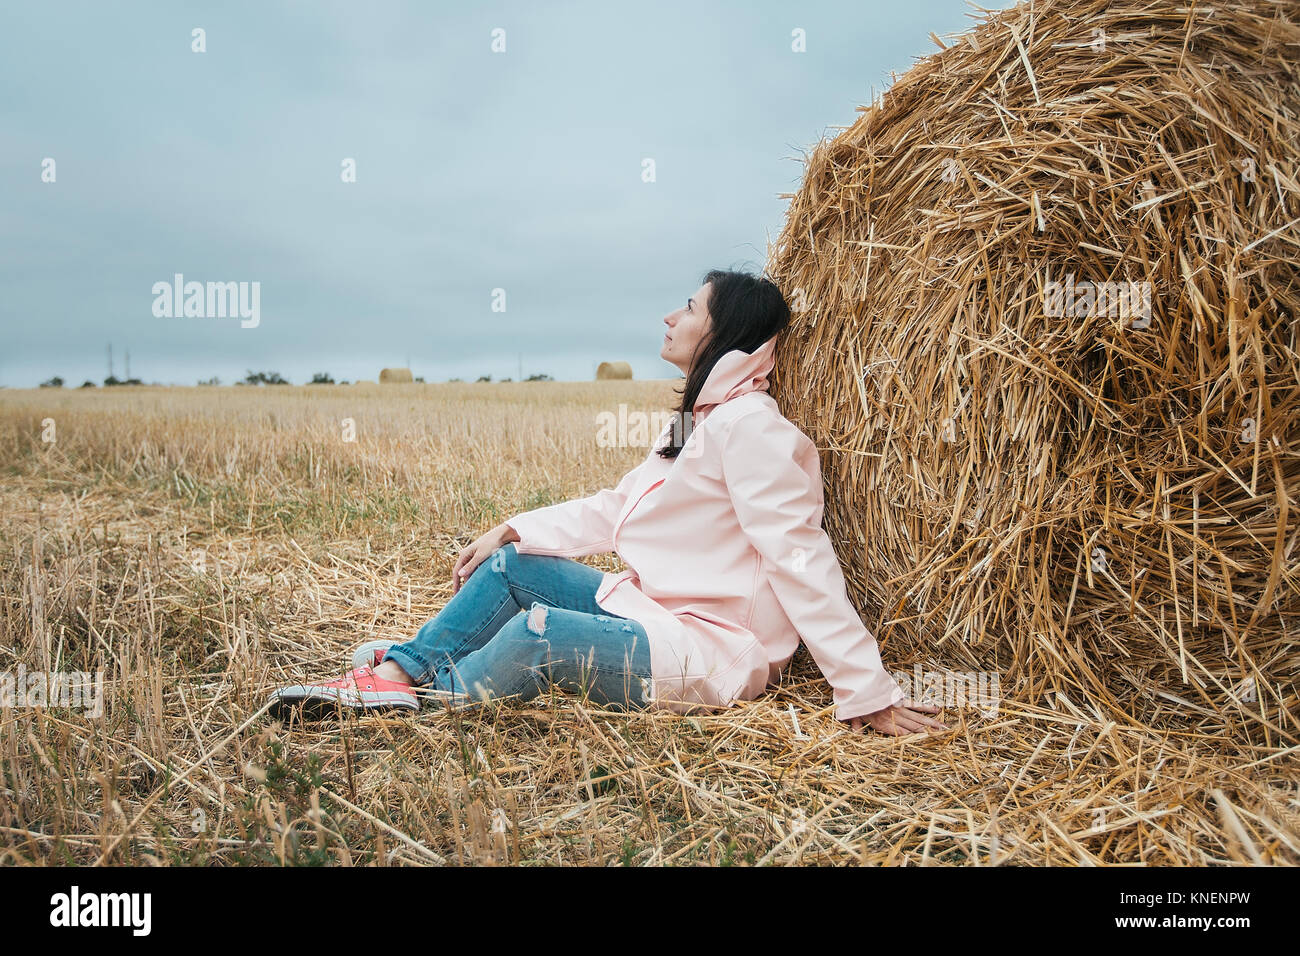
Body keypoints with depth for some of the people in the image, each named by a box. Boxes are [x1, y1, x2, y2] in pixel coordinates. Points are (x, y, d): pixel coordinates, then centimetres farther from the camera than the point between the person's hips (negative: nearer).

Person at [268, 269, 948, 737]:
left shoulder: (749, 425, -19)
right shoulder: (696, 421, 12)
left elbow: (800, 559, -23)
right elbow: (617, 509, 16)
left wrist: (867, 692, -23)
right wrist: (513, 529, 11)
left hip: (712, 653, -10)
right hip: (652, 607, 10)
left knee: (540, 631, -26)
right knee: (512, 564, 8)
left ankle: (425, 701, -1)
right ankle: (396, 671, 6)